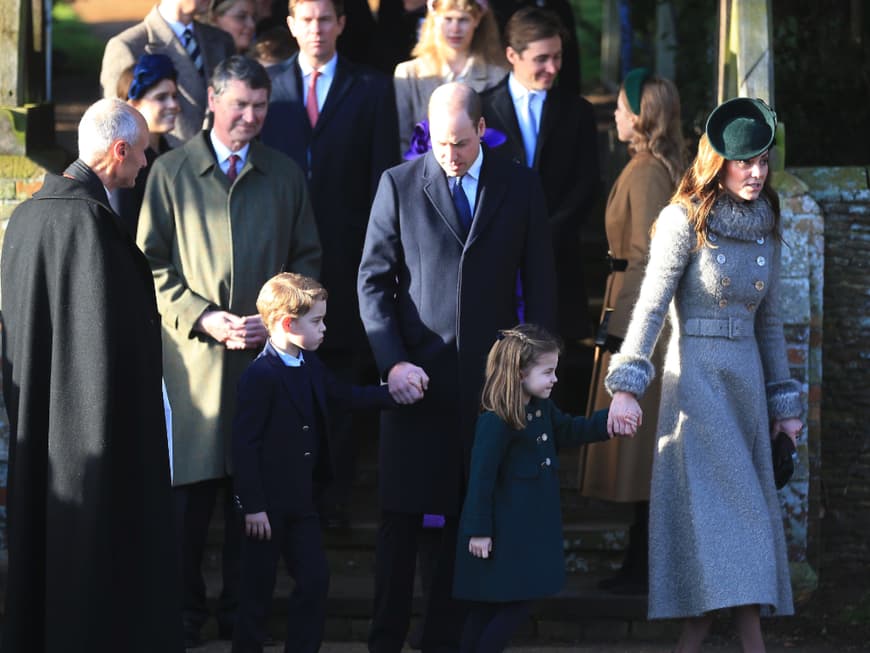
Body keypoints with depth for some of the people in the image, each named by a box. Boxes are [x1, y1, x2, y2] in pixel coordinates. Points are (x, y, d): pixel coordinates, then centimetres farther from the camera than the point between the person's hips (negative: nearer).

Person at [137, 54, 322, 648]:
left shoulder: (286, 175, 12)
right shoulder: (170, 172, 4)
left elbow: (307, 259, 14)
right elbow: (152, 263, 2)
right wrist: (201, 317, -10)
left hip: (266, 352, 2)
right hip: (193, 353, -2)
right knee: (190, 491, -1)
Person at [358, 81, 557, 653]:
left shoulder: (520, 188, 6)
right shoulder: (398, 184, 2)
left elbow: (540, 285, 8)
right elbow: (374, 280, 2)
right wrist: (392, 361, -8)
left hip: (490, 376, 1)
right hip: (417, 375, -1)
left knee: (472, 516, 3)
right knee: (402, 514, 0)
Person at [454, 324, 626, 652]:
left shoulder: (542, 409, 6)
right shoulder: (495, 422, -21)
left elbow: (570, 431, 23)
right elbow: (482, 477, -21)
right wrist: (478, 530, -19)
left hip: (531, 526, 9)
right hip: (503, 534, -9)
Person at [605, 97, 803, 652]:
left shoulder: (764, 227, 10)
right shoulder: (686, 220, -7)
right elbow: (650, 306, -12)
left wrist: (784, 401, 16)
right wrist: (627, 385, -21)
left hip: (745, 377, 6)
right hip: (696, 373, -6)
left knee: (742, 510, 3)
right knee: (731, 507, -9)